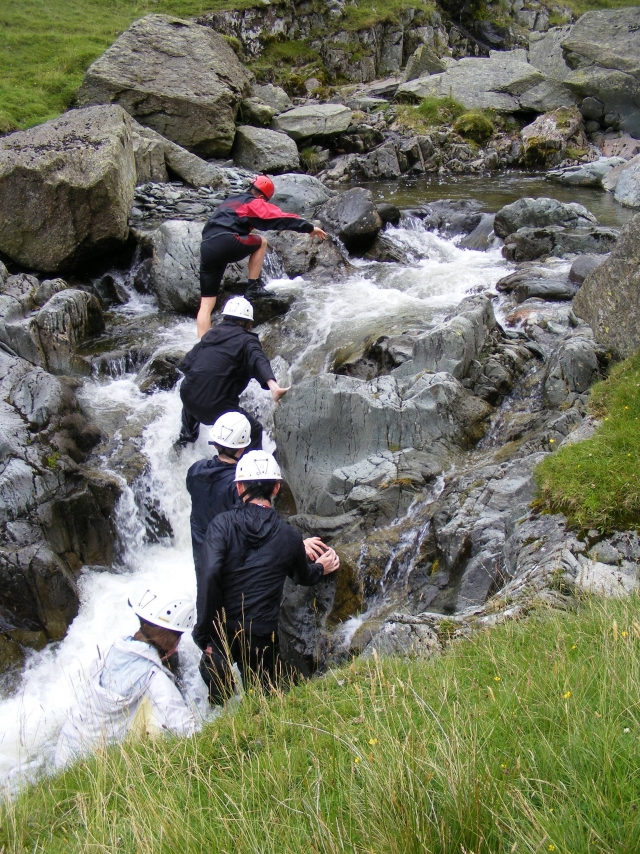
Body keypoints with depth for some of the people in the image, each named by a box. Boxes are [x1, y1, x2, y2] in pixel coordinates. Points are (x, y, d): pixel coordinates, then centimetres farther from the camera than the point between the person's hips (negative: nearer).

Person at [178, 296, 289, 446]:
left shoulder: (211, 334, 14)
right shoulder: (246, 340, -2)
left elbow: (186, 364, 16)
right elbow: (258, 361, -23)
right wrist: (272, 384, -39)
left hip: (188, 396, 6)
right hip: (217, 405, -6)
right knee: (254, 429, 13)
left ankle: (187, 435, 56)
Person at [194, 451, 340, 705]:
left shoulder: (222, 524, -7)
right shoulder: (290, 536, 1)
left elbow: (208, 575, -20)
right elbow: (304, 577, 21)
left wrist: (204, 633, -13)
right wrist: (320, 567, 44)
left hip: (221, 630, 0)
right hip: (261, 636, 1)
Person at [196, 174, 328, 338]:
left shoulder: (229, 201, 34)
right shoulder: (254, 203, 12)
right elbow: (281, 218, 3)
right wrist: (310, 228, 7)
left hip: (206, 249, 6)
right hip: (226, 243, -6)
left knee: (206, 304, 7)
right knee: (261, 242, 22)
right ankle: (253, 287, 13)